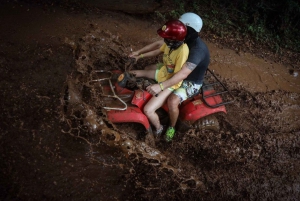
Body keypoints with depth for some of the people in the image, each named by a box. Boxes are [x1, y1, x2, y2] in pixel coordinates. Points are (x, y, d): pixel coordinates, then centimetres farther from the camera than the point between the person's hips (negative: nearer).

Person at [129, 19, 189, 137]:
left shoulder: (182, 51, -35)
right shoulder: (170, 43, -12)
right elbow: (157, 51, 10)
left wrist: (160, 86, -32)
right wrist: (140, 56, 10)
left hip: (171, 83, -8)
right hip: (162, 72, 8)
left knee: (148, 110, -18)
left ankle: (158, 129, 12)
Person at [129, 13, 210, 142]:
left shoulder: (198, 49, -37)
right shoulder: (182, 39, -10)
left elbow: (183, 74, -46)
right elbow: (159, 44, 1)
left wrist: (161, 86, -52)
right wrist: (139, 52, -5)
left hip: (191, 82, -9)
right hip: (177, 71, 9)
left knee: (172, 101, -33)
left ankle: (172, 127, -3)